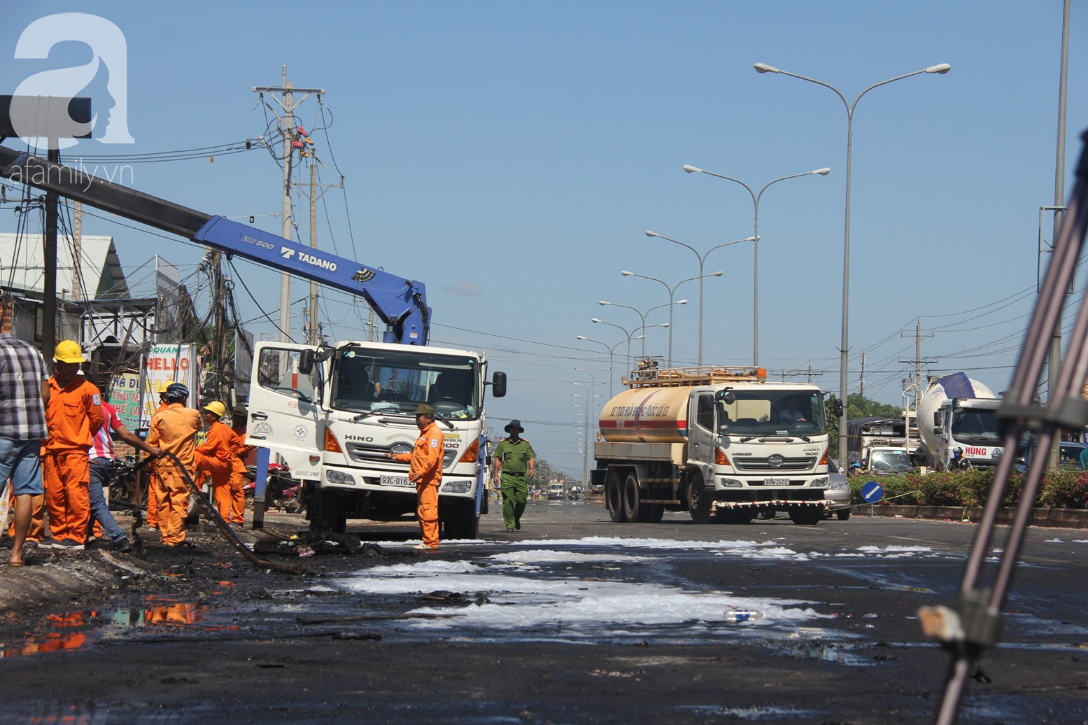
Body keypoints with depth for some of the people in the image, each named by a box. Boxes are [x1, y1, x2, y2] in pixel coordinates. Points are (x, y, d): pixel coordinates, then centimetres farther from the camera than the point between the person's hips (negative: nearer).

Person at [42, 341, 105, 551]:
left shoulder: (86, 388, -3)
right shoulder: (47, 387, 6)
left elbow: (97, 418, 5)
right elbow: (41, 415, 20)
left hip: (75, 452, -4)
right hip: (51, 452, 4)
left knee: (77, 495, -9)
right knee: (53, 496, 6)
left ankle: (76, 537, -4)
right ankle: (59, 536, 16)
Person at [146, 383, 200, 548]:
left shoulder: (159, 416, -1)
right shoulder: (193, 415, -2)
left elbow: (151, 443, 2)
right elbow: (198, 428, 21)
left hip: (163, 465, 2)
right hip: (183, 466, -2)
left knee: (164, 501, 10)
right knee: (179, 501, -4)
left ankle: (165, 535, 15)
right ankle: (176, 538, -7)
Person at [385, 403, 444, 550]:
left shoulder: (434, 433, -9)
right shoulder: (425, 433, 25)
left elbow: (432, 457, -21)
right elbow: (415, 455, 31)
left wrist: (421, 472, -30)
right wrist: (398, 456, 26)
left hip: (429, 479, -11)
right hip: (422, 480, 11)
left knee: (428, 510, -13)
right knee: (421, 512, 11)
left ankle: (431, 542, -14)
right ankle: (428, 541, 13)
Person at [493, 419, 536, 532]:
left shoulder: (525, 444, 11)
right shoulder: (502, 443, 8)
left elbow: (531, 458, 7)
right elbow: (498, 459, 8)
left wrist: (532, 468, -13)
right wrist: (496, 475, 1)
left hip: (521, 477, 2)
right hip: (507, 477, -2)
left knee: (522, 501, 2)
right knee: (508, 502, -8)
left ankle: (516, 519, 28)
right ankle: (509, 525, -4)